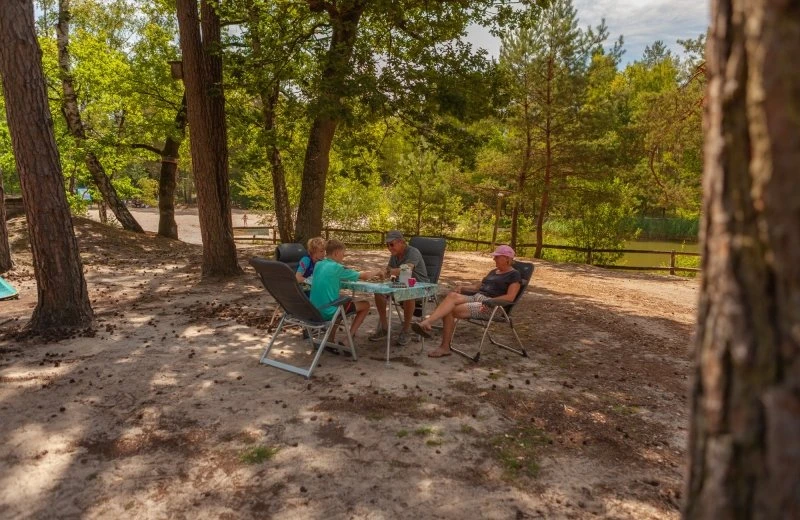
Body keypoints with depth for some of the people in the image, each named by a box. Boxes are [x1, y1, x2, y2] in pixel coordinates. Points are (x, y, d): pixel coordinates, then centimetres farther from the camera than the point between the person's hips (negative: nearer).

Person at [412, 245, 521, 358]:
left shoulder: (514, 275, 3)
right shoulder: (493, 272, 27)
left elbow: (510, 297, -10)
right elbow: (477, 287, 27)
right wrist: (463, 288, 8)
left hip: (490, 306, -6)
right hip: (475, 297, 7)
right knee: (453, 296, -26)